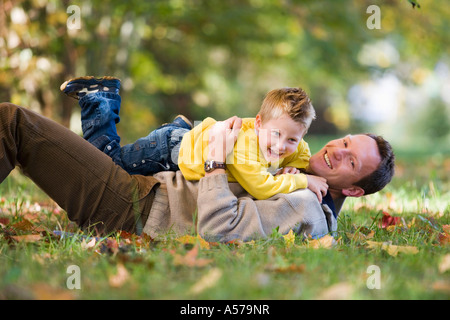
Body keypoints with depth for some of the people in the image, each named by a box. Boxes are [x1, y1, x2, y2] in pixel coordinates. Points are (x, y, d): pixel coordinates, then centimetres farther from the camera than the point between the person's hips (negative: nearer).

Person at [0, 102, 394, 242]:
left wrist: (217, 158, -19)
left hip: (136, 210, -10)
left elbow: (217, 228, -29)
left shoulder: (306, 212, -18)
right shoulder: (298, 181, 12)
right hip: (153, 186, 10)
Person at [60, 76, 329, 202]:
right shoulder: (243, 143, -44)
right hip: (173, 149, -7)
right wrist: (303, 181, -40)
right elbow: (261, 188, -47)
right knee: (110, 160, 10)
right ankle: (99, 97, 22)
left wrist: (292, 168, -22)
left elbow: (304, 155, 0)